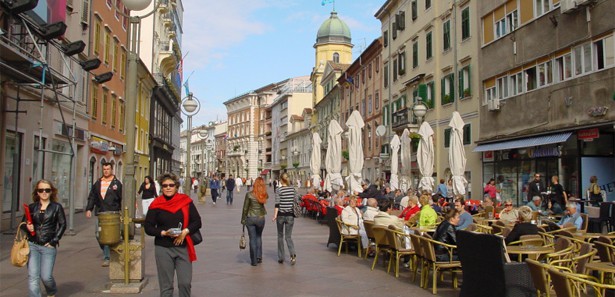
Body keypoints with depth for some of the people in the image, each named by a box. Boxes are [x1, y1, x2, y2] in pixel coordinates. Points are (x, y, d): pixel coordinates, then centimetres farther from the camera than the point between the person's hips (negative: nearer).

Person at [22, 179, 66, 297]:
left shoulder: (57, 207, 1)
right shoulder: (32, 207, 7)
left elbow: (62, 224, -1)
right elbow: (23, 223, 13)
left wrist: (54, 241, -7)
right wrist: (27, 227, -10)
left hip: (48, 247, -2)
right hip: (32, 245, 2)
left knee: (46, 276, 0)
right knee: (33, 276, -7)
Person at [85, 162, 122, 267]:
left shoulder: (117, 183, 2)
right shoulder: (97, 183, 14)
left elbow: (122, 199, 0)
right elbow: (92, 197, 17)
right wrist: (89, 209, 6)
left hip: (112, 214, -5)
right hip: (100, 213, 5)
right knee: (98, 235, 5)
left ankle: (107, 258, -3)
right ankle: (106, 252, 27)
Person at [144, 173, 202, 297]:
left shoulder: (186, 201, 2)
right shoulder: (156, 205, 2)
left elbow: (197, 222, 3)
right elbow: (148, 227, 2)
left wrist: (185, 231, -13)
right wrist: (164, 233, -13)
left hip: (183, 247, 0)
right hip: (163, 249, 0)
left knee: (185, 283, -3)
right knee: (166, 286, 6)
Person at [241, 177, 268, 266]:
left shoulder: (249, 194, -12)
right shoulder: (265, 195, -7)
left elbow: (245, 208, -7)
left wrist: (243, 219, 3)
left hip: (250, 218, -2)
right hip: (261, 218, 2)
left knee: (252, 239, 6)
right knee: (259, 237, 22)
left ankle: (254, 261, 9)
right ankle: (259, 257, 22)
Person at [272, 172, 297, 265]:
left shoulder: (279, 190, -8)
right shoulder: (293, 189, 3)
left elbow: (277, 204, -13)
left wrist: (275, 215, -9)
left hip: (281, 215, -2)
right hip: (290, 215, 2)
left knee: (280, 236, 13)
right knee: (288, 236, 7)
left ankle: (281, 258, 18)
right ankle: (292, 255, -15)